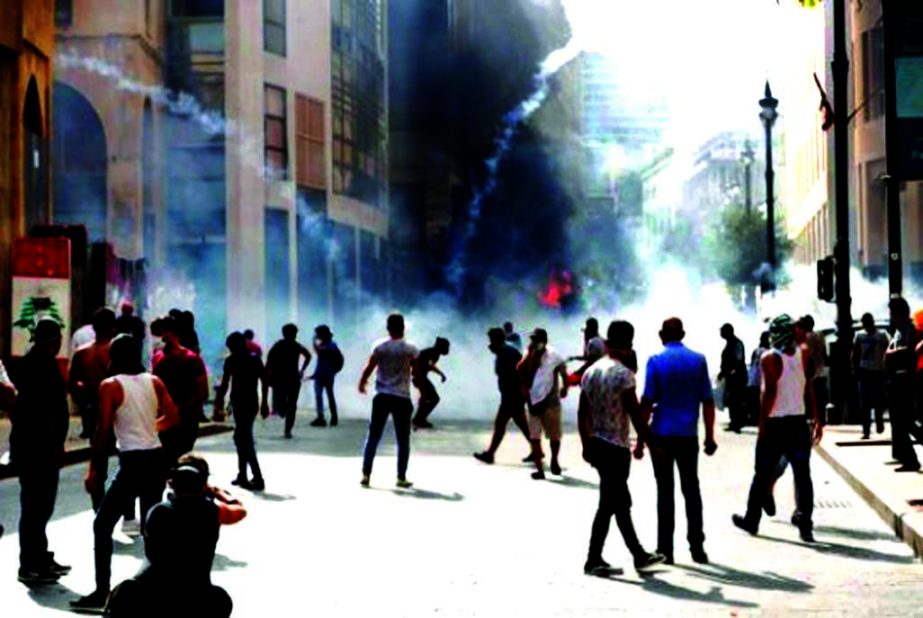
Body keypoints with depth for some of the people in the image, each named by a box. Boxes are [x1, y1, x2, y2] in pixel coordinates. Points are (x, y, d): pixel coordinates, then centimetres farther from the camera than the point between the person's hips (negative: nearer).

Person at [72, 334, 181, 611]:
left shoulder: (110, 385, -6)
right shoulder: (154, 381, 7)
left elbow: (103, 430, -9)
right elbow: (173, 417, 11)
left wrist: (93, 469, -3)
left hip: (133, 462, -6)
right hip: (157, 458, 6)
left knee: (102, 524, 1)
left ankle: (102, 591, -5)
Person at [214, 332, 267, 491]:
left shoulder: (232, 360, -5)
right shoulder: (256, 360, 10)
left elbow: (224, 384, -10)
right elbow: (264, 382, 8)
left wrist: (219, 403, -5)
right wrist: (264, 403, 14)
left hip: (240, 403, -6)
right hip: (252, 403, 6)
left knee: (245, 441, -4)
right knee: (242, 438, 20)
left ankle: (258, 479, -11)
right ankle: (242, 476, 23)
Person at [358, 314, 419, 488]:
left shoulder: (379, 346, -2)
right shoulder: (410, 349, -4)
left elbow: (369, 368, -6)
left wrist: (362, 382, 12)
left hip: (381, 396, 1)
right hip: (402, 398, -1)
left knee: (373, 437, 8)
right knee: (403, 440, 7)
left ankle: (366, 474, 4)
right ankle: (401, 478, 7)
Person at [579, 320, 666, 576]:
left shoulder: (590, 372, 8)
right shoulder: (623, 374, -16)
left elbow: (582, 414, 11)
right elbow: (635, 414, -16)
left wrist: (587, 445, 19)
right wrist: (651, 443, -7)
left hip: (596, 445, 8)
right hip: (616, 448, -8)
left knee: (622, 503, 16)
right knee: (608, 505, -1)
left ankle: (639, 555, 25)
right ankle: (594, 560, 3)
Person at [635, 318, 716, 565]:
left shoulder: (656, 361, -5)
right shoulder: (698, 360, 2)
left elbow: (647, 403, -8)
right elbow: (707, 401, 1)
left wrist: (641, 440, -4)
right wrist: (710, 436, 9)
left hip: (662, 435, -2)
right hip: (688, 435, 2)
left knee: (665, 492, 4)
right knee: (691, 490, 11)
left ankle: (665, 549, 5)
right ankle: (697, 548, 11)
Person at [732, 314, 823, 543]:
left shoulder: (770, 358, -10)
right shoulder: (804, 354, 2)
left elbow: (769, 393, -14)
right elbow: (809, 389, 3)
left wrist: (762, 424, -10)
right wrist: (817, 420, 10)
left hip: (775, 423, -3)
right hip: (799, 422, 3)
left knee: (762, 475, 10)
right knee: (802, 475, 3)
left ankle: (752, 520, 22)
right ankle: (805, 526, -3)